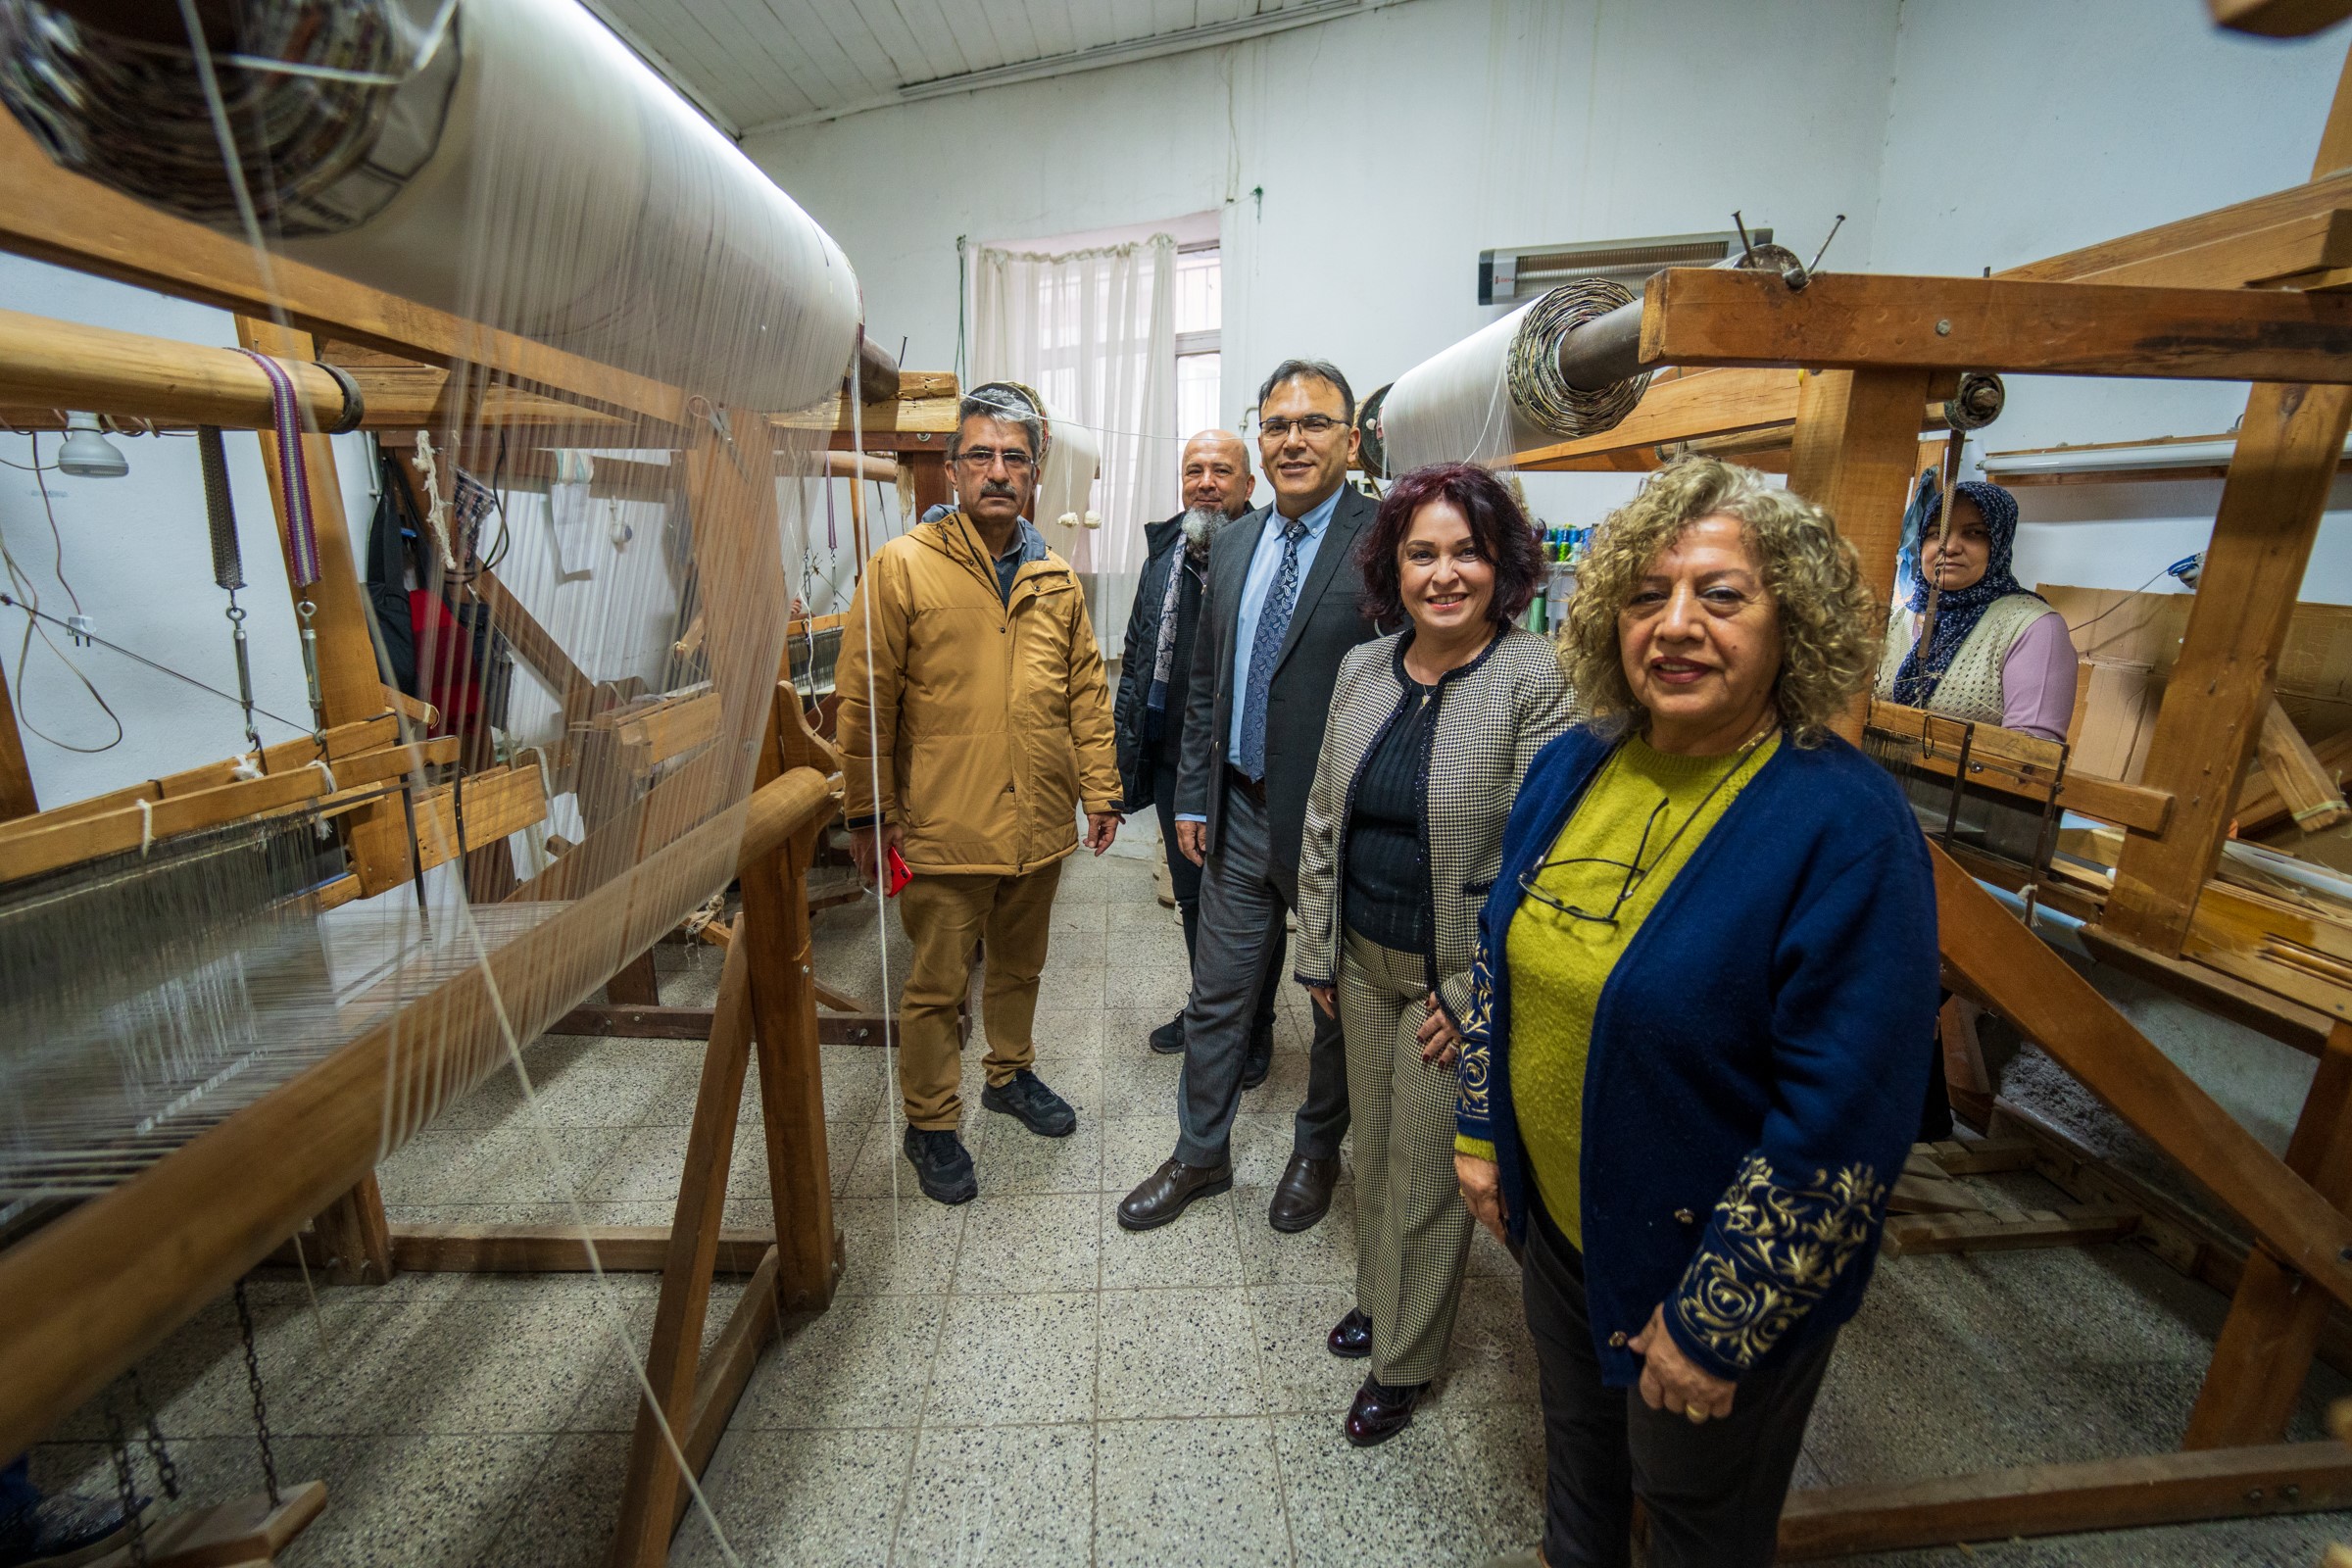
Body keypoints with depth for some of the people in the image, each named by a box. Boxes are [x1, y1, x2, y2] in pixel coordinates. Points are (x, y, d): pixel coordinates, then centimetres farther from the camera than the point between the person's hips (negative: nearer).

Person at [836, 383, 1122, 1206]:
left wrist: (1100, 789, 8)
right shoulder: (903, 565, -7)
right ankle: (930, 1124, 29)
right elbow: (864, 700, -7)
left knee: (1020, 965, 21)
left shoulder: (1055, 577, 8)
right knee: (937, 985, 9)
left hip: (1040, 824, 5)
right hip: (944, 828, -4)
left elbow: (1086, 690, 11)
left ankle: (1010, 1075, 45)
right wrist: (869, 813, -6)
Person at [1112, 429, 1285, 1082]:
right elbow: (1137, 657, 14)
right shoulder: (1166, 554, 8)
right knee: (1192, 897, 20)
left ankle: (1255, 1027, 33)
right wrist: (1126, 748, 11)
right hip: (1175, 763, 6)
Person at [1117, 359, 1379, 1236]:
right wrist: (1192, 798, 10)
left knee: (1339, 1001, 17)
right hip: (1238, 812, 6)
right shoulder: (1233, 546, 8)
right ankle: (1201, 1155, 37)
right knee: (1217, 998, 16)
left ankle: (1317, 1151, 41)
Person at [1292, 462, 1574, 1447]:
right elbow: (1322, 820, 7)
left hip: (1457, 976, -5)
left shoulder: (1537, 680, -16)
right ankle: (1378, 1296, 49)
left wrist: (1471, 994, -14)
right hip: (1364, 962, 5)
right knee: (1373, 1144, 22)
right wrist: (1318, 952, 8)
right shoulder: (1362, 669, 1)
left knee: (1428, 1171, 11)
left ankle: (1404, 1359, 36)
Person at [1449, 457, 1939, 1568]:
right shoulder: (1570, 767, -6)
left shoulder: (1848, 828, -24)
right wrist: (1480, 1131, 6)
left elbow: (1845, 1119, -24)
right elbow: (1498, 958, 4)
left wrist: (1717, 1323, -19)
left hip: (1715, 1275, -5)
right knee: (1576, 1440, 31)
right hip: (1555, 1223, 5)